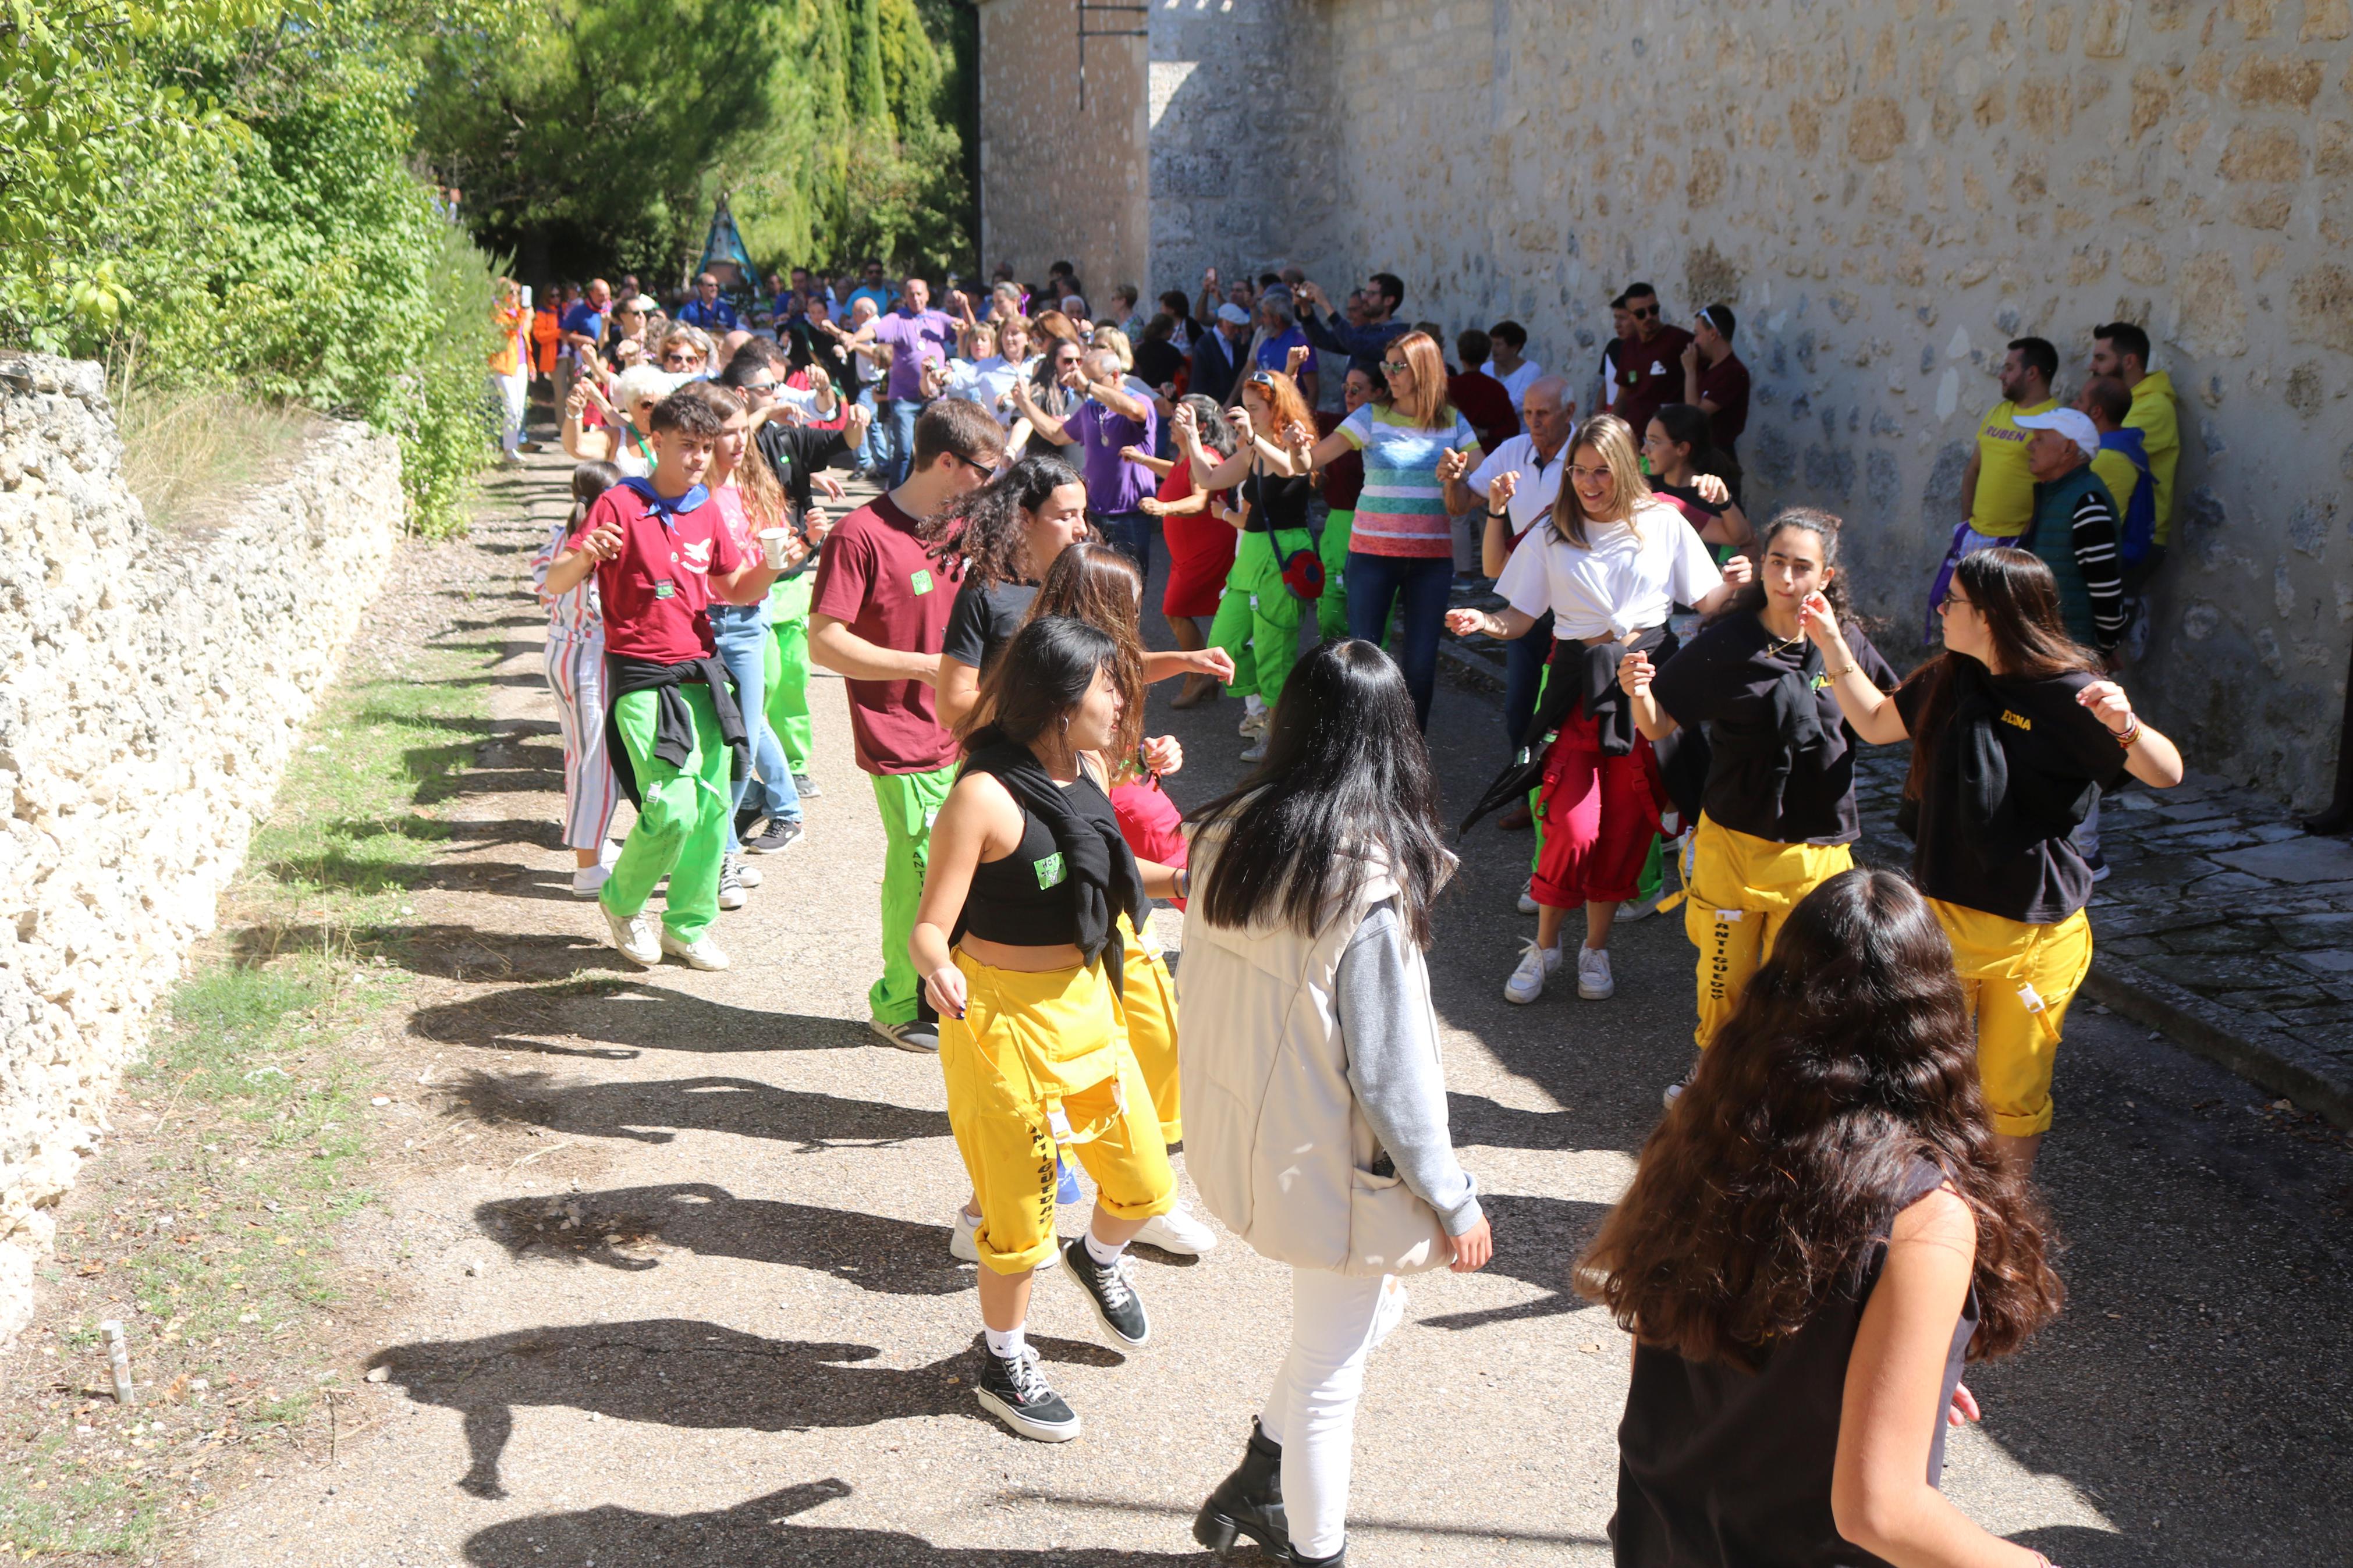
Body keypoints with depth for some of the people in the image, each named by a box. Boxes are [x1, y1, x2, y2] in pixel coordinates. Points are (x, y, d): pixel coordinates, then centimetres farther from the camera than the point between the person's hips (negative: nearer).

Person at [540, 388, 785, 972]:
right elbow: (554, 584, -8)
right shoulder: (620, 506, -6)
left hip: (702, 674, 6)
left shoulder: (707, 511, 11)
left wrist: (771, 565, -2)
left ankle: (688, 925, 21)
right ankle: (621, 901, 14)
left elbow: (738, 590, 19)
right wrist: (583, 557, -30)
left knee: (711, 806, 5)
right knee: (672, 808, -13)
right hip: (642, 677, -6)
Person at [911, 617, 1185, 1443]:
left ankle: (1099, 1259, 50)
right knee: (1021, 1205, 6)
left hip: (1088, 1002, 7)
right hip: (1005, 1014, -7)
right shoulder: (984, 795, -22)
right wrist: (939, 969, -41)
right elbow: (930, 925, -21)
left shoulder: (1086, 769, 1)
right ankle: (1004, 1363, 31)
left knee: (1145, 1184, 15)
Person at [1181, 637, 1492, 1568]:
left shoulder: (1226, 838, -7)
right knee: (1330, 1375, 14)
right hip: (1331, 1172, -7)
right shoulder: (1370, 890, -26)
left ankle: (1255, 1482, 38)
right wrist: (1455, 1202, -7)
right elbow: (1392, 1074, -20)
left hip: (1238, 1138, 7)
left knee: (1367, 1311, 28)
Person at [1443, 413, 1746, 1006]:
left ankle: (1596, 947, 24)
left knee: (1626, 823, 5)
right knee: (1574, 827, -11)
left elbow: (1704, 602, 7)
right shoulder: (1553, 535, 4)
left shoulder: (1663, 523, 4)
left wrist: (1732, 584, -15)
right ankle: (1544, 946, 11)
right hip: (1580, 688, -1)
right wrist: (1484, 623, -16)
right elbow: (1519, 618, 4)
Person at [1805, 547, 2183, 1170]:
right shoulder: (1948, 680, 3)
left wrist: (2125, 724, -38)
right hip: (1940, 914, 5)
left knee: (2012, 1095, 7)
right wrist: (1833, 642, 12)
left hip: (2033, 935, -5)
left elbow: (2167, 773, -18)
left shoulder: (2069, 694, -15)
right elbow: (1875, 721, 20)